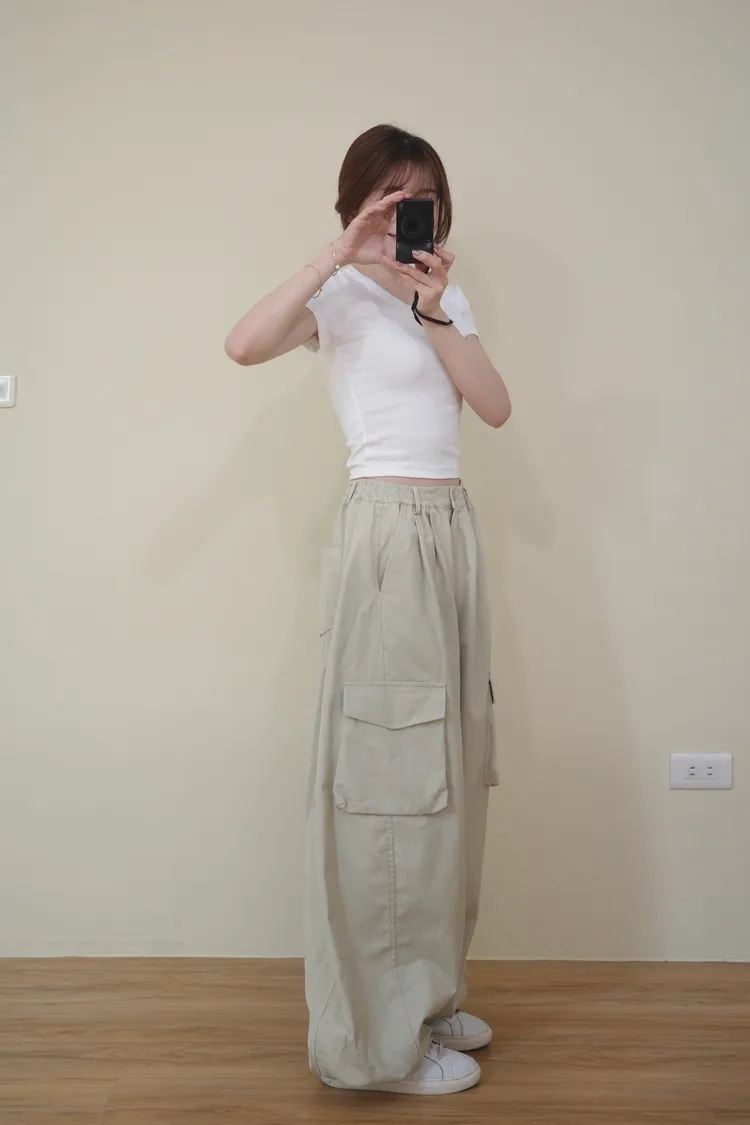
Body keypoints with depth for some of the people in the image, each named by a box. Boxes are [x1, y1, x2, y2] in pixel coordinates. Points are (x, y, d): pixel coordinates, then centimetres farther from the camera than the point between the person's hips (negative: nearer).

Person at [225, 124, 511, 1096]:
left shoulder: (445, 297, 18)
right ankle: (384, 1035, 7)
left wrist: (432, 308, -6)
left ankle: (429, 995, 24)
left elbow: (495, 405, 4)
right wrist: (340, 255, -19)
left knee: (447, 766, 10)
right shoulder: (341, 296, -1)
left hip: (453, 530, 7)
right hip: (387, 533, -7)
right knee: (388, 767, -5)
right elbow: (244, 345, -21)